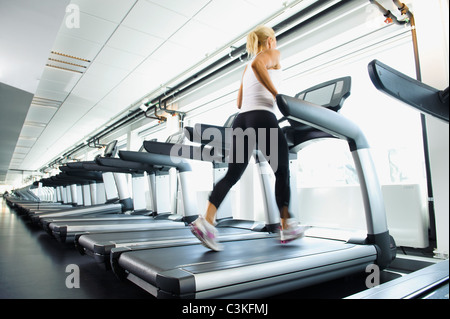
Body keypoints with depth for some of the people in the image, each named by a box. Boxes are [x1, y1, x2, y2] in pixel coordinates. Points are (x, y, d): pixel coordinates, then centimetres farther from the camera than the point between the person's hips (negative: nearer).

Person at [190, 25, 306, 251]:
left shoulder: (248, 67, 29)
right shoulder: (273, 54, 9)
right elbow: (257, 64, -17)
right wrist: (276, 94, -14)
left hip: (242, 119, 7)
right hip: (263, 118, -7)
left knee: (232, 174, 0)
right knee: (282, 172, 7)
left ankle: (207, 220, -14)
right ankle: (287, 227, 14)